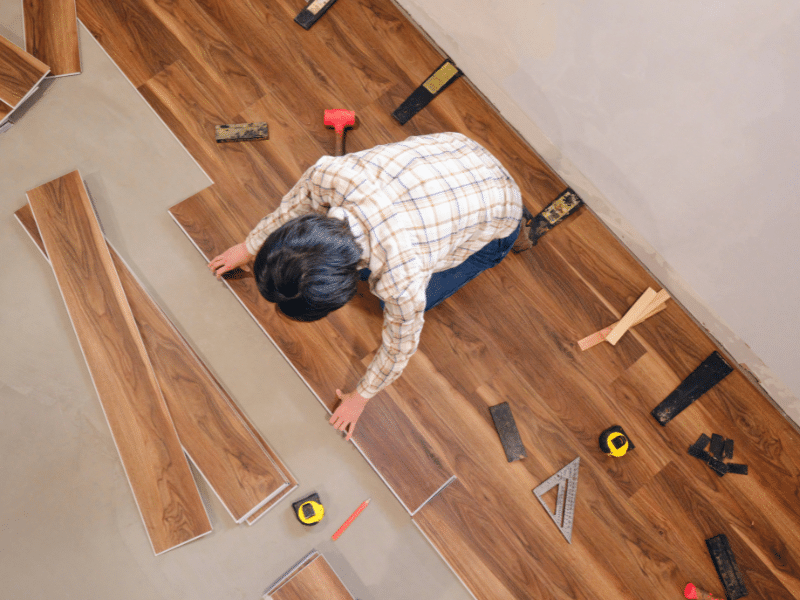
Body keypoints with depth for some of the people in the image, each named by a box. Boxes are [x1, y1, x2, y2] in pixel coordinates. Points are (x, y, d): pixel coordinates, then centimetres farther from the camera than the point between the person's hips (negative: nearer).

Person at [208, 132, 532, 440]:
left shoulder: (400, 280, -41)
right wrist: (248, 247, 10)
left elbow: (399, 348, -20)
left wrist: (360, 397, -2)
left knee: (401, 307, 5)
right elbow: (295, 203, -5)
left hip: (494, 214, -5)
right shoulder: (327, 174, -31)